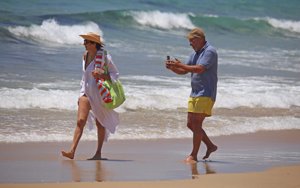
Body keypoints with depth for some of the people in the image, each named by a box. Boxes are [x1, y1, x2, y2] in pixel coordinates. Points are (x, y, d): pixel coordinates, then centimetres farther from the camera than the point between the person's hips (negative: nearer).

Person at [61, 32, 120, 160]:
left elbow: (115, 74, -8)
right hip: (87, 92, 4)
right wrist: (82, 92, 16)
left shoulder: (104, 57, -11)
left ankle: (98, 153, 18)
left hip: (100, 93, -4)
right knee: (80, 121, -10)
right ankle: (72, 151, -18)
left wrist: (101, 75, -25)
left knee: (100, 123, 8)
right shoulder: (85, 56, 7)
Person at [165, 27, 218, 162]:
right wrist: (172, 67, -2)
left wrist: (180, 65, -22)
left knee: (196, 123, -11)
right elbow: (183, 71, 18)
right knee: (191, 124, 9)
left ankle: (193, 155, -7)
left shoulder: (210, 52, -12)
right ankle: (210, 146, 24)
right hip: (194, 93, 9)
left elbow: (200, 69, -24)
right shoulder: (195, 54, 16)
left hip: (206, 94, -9)